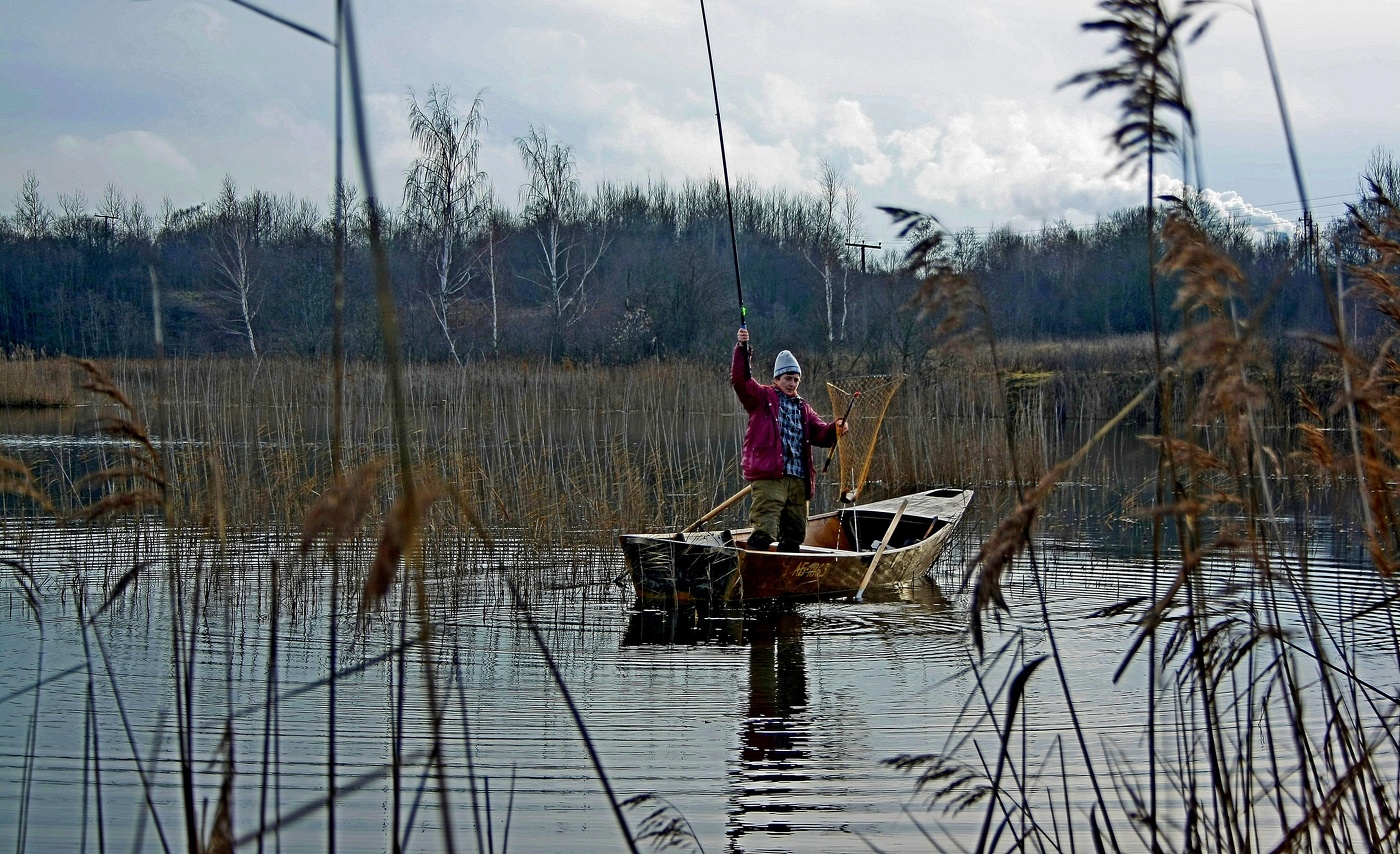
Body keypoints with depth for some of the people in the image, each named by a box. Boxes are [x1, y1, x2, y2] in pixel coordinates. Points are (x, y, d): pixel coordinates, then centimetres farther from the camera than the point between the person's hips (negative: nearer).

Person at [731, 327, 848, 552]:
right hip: (768, 476, -6)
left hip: (798, 478, 6)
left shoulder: (804, 409, 24)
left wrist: (834, 429, -11)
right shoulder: (763, 398, 9)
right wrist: (742, 348, -19)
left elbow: (821, 435, 12)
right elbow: (740, 380, -7)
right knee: (765, 531, -18)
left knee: (795, 534, 12)